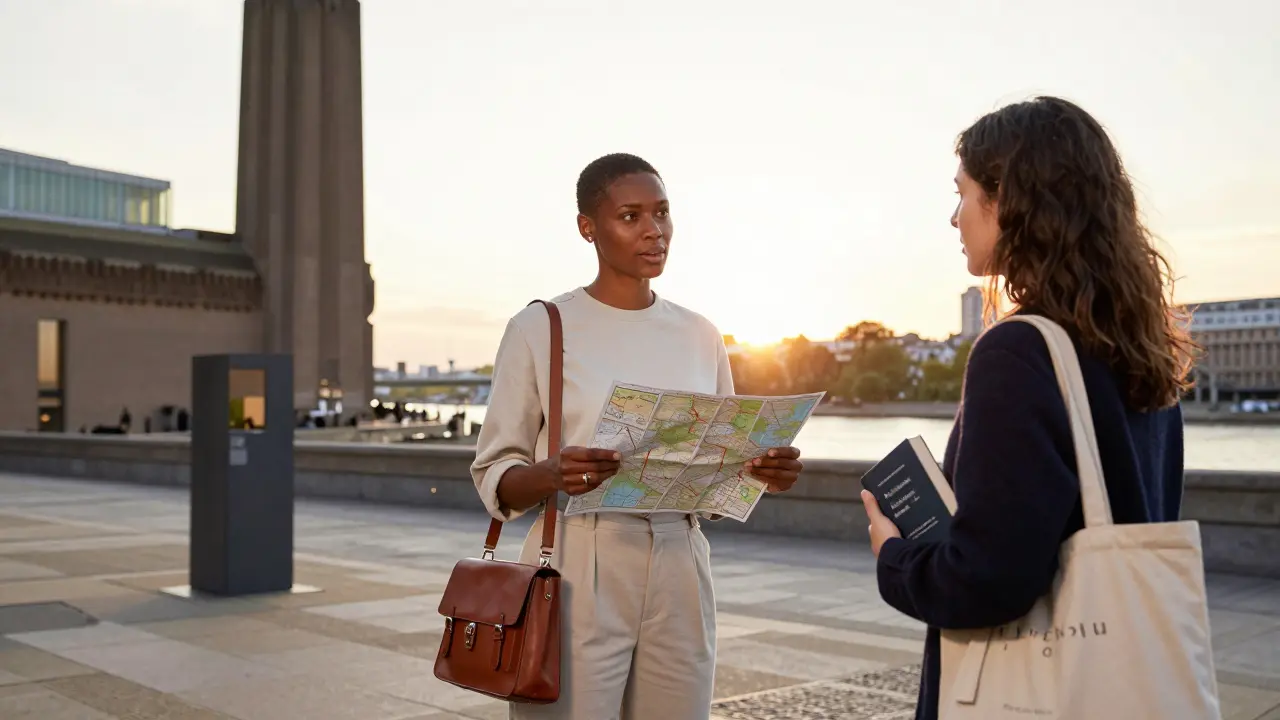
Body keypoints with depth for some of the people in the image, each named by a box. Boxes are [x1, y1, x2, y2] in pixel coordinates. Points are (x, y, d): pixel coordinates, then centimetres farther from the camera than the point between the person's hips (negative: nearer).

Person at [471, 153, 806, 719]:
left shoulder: (699, 336, 8)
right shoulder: (539, 328, -4)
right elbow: (493, 476, -3)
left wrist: (764, 472, -8)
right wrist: (553, 474, -24)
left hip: (680, 577, 4)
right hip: (578, 578, -4)